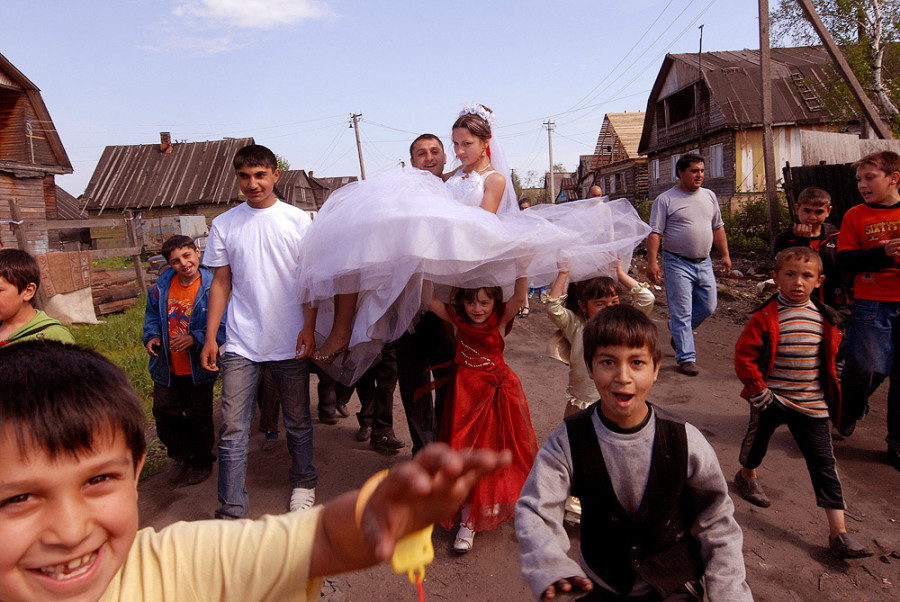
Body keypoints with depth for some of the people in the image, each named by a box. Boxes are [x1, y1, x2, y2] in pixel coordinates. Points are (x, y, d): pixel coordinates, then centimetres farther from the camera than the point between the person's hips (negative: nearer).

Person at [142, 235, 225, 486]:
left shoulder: (212, 287, -18)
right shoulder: (162, 286, -3)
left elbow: (223, 327, -18)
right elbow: (152, 314, 15)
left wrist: (195, 338, -28)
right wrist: (152, 336, -2)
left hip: (197, 369, -4)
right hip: (167, 368, 5)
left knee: (199, 418, 11)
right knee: (164, 413, 14)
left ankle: (202, 460, 36)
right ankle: (182, 456, 39)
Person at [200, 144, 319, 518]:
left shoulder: (297, 220, 2)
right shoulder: (224, 225, 6)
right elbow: (220, 283, 8)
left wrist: (308, 327, -7)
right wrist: (210, 337, 3)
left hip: (290, 342, -1)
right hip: (240, 343, 1)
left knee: (297, 421, 13)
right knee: (233, 427, -2)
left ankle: (303, 484, 34)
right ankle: (231, 513, 8)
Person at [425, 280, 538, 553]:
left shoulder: (501, 321, -8)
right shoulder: (457, 320, -4)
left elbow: (519, 297, -23)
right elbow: (431, 302, -13)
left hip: (498, 393, -1)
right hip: (467, 393, 1)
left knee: (495, 448, 5)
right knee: (465, 451, 3)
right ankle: (467, 522, 17)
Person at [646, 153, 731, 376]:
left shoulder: (709, 196, 12)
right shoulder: (665, 199, -6)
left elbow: (718, 228, 19)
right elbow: (655, 233, -10)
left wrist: (725, 255, 16)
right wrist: (652, 261, -18)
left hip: (704, 263, 6)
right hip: (677, 263, -6)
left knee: (708, 307, 10)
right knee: (682, 312, -3)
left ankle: (679, 332, 35)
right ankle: (686, 358, 5)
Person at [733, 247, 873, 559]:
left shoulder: (825, 318, 0)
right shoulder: (766, 317, -13)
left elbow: (829, 357, 14)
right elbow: (744, 355, -13)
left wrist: (827, 392, 12)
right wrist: (758, 390, -13)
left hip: (811, 404, 3)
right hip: (770, 400, -3)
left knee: (823, 464, 1)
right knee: (757, 441, 19)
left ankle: (839, 533, 4)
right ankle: (747, 476, 52)